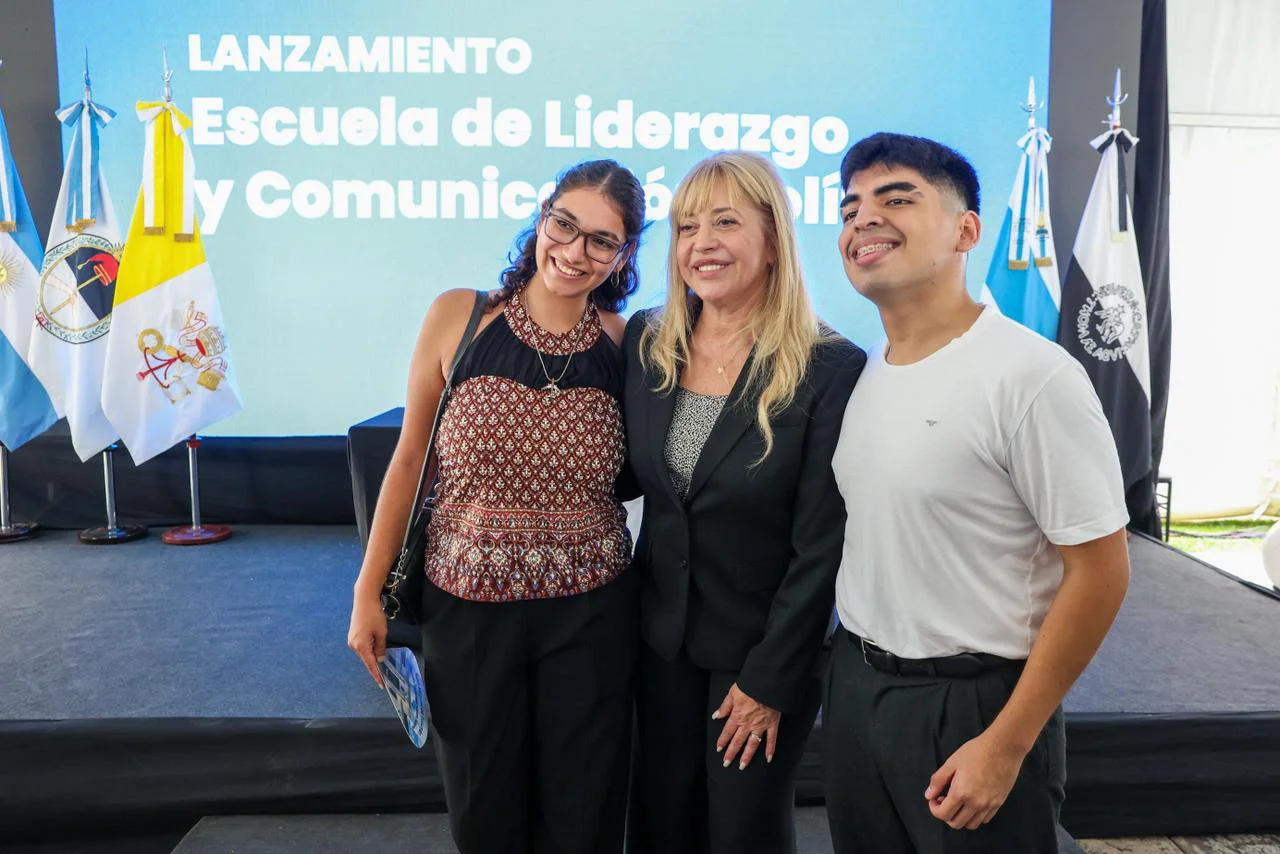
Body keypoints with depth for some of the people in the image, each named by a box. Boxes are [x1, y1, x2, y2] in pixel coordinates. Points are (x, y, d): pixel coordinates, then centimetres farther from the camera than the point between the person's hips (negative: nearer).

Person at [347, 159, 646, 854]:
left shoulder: (623, 344, -4)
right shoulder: (459, 317, -6)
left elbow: (627, 474, 7)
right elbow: (409, 461, 0)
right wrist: (368, 593, 2)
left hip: (590, 614, 0)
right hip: (467, 606, 0)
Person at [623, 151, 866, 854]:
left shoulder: (830, 369, -18)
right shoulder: (645, 343, -3)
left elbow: (821, 546, -16)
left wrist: (771, 679, -12)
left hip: (763, 646, -4)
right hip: (661, 637, 4)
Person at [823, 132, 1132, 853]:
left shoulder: (1033, 375, -18)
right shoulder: (858, 372, 2)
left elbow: (1100, 573, -15)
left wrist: (1005, 746, -14)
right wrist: (853, 669, 6)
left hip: (975, 702, -6)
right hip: (854, 682, 6)